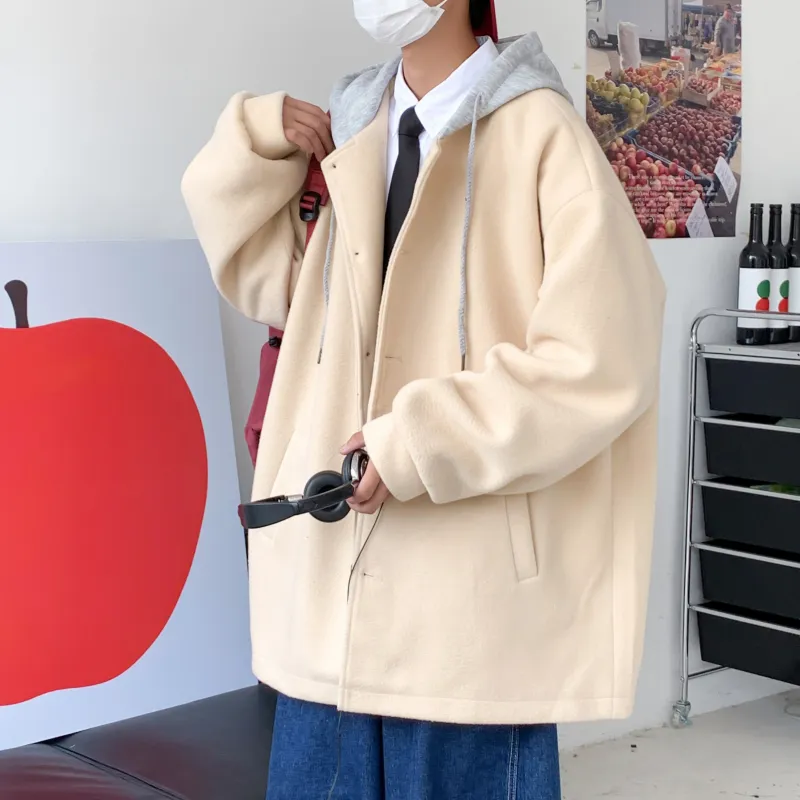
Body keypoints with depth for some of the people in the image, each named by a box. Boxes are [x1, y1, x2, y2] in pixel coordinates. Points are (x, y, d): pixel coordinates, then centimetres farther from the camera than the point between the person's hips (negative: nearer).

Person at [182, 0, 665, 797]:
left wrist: (418, 445, -15)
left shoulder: (540, 135, -8)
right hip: (333, 579, 6)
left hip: (471, 592, -5)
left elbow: (600, 359, -15)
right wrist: (260, 139, 9)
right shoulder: (351, 138, 11)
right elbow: (261, 272, 25)